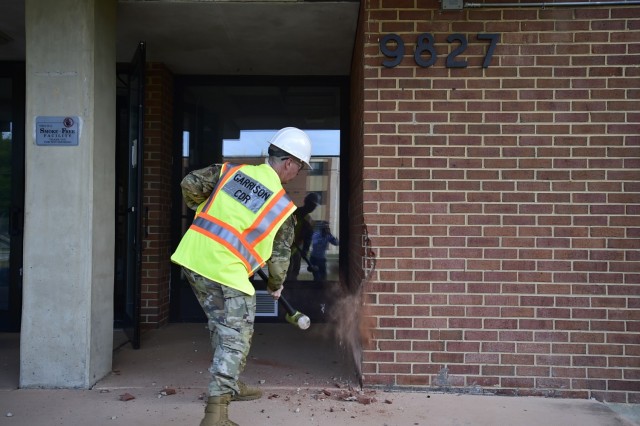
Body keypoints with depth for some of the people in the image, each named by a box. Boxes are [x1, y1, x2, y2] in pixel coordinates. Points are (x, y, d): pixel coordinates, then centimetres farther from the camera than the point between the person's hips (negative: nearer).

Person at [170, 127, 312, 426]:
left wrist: (201, 211, 25)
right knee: (235, 338, 2)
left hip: (192, 257, 7)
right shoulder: (282, 205, -2)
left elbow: (190, 184, 6)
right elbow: (280, 254, 7)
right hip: (224, 271, -7)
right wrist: (276, 285, 25)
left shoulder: (231, 170, 7)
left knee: (222, 328, 23)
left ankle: (230, 386, 39)